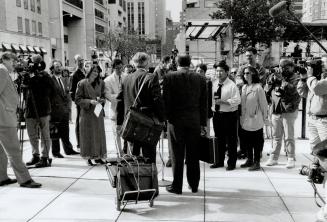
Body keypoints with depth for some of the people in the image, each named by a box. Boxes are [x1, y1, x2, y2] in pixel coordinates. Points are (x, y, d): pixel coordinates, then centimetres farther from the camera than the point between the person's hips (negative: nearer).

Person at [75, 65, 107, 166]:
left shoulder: (101, 83, 5)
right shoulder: (82, 83, -7)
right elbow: (77, 99, -7)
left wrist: (101, 100, -6)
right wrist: (89, 101, -19)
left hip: (98, 112, 4)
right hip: (87, 112, -4)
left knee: (99, 134, 7)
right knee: (88, 135, 0)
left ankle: (98, 156, 18)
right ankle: (89, 157, 10)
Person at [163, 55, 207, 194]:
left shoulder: (169, 77, -4)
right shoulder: (200, 79, 3)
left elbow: (166, 100, -5)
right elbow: (203, 103, 6)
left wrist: (167, 117, 6)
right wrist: (203, 123, 11)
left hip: (176, 121, -2)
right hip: (195, 122, 2)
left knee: (177, 155, 5)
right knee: (193, 155, 11)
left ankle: (177, 186, 11)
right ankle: (194, 185, 21)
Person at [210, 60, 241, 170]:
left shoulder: (232, 85, -9)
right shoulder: (213, 84, 8)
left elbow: (237, 100, -17)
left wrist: (223, 101, -23)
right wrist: (212, 106, -4)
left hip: (229, 115, -5)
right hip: (217, 114, 5)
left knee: (231, 140, 4)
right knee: (219, 139, 15)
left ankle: (231, 163, 17)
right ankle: (220, 161, 28)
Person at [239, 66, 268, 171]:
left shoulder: (258, 88, -11)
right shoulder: (244, 87, 8)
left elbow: (263, 103, -8)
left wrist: (265, 118, -5)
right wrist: (241, 116, 13)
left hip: (255, 120, -6)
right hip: (245, 120, 7)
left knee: (257, 142, 4)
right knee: (246, 141, 13)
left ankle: (257, 162, 13)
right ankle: (249, 160, 27)